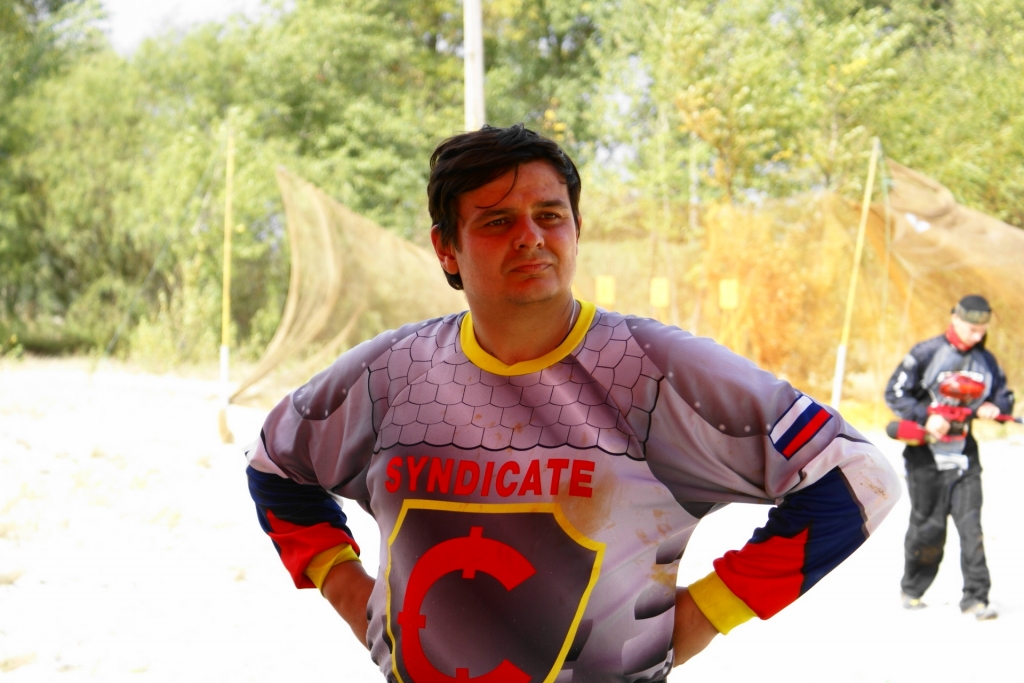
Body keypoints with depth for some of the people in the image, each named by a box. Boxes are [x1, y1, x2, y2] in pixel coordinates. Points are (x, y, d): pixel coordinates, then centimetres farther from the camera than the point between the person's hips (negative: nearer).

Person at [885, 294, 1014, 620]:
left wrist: (994, 407, -8)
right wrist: (926, 418, -19)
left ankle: (975, 598, -6)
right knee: (928, 526, 3)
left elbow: (1004, 396, 16)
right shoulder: (926, 353, -6)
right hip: (926, 451, -3)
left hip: (963, 451, 3)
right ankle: (912, 590, 22)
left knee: (971, 524, -8)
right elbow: (894, 392, -6)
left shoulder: (986, 361, 7)